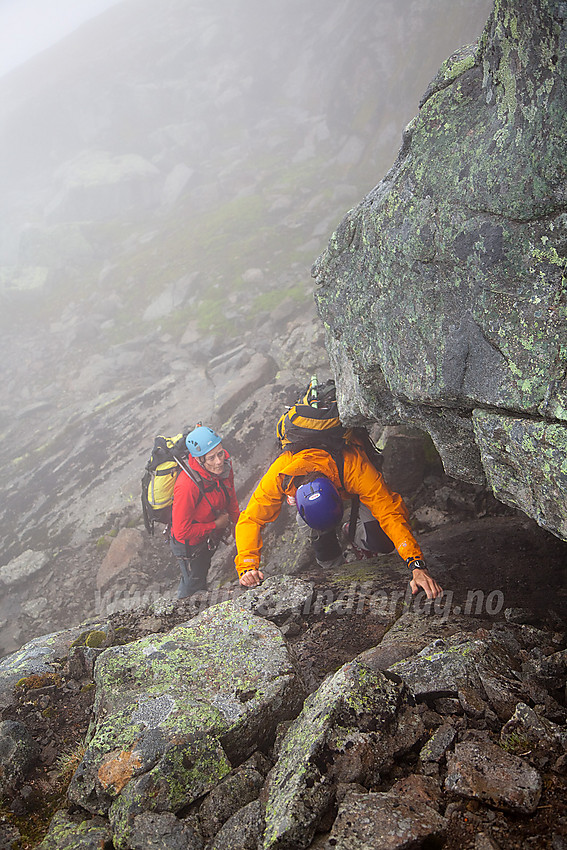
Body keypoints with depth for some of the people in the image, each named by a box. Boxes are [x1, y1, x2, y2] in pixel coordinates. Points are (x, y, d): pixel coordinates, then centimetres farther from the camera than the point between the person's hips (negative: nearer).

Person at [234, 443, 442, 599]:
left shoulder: (355, 466, -47)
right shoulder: (277, 476, -41)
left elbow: (390, 513, -49)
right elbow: (251, 520, -32)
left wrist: (417, 565, -58)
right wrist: (247, 567, -45)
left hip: (352, 493, -1)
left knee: (382, 542, -22)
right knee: (328, 562, -14)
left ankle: (358, 538, 12)